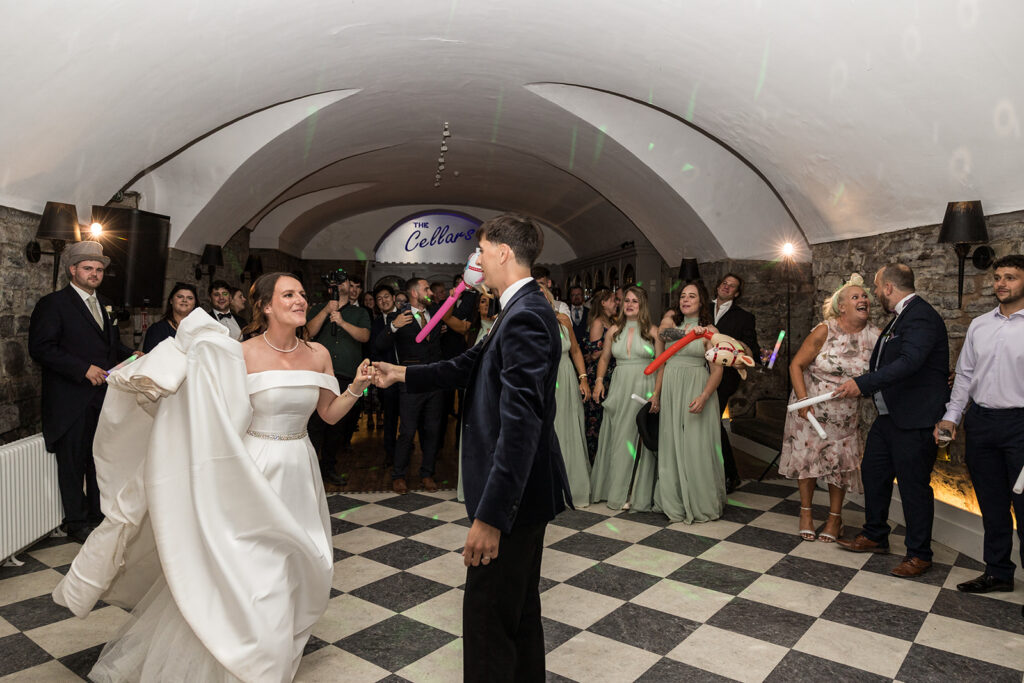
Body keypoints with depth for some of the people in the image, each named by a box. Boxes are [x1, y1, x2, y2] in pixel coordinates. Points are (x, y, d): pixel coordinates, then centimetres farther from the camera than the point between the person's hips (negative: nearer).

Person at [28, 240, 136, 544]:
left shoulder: (106, 305, 15)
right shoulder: (53, 304, -7)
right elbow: (40, 348, -15)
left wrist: (132, 357, 1)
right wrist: (84, 369, -21)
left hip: (104, 397, 6)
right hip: (71, 401, -6)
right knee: (73, 461, 6)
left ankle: (98, 513, 29)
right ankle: (76, 520, 20)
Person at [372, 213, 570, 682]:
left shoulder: (525, 316, -22)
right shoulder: (521, 310, 10)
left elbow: (520, 423, -29)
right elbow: (471, 365, 20)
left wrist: (490, 515, -28)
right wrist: (403, 375, 22)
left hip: (516, 492, -10)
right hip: (524, 489, 10)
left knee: (488, 617, 3)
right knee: (521, 606, 24)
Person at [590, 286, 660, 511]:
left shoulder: (652, 331, -1)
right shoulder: (614, 330, 9)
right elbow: (604, 358, 17)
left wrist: (657, 392, -16)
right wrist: (599, 380, 2)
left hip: (645, 388, -3)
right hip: (619, 389, 3)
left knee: (641, 439, 1)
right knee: (618, 438, 7)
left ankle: (640, 493, 12)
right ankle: (616, 490, 20)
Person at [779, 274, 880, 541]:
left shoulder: (875, 336, -6)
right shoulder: (825, 331, -14)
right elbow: (796, 365, -11)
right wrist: (804, 401, -19)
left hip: (846, 414, 2)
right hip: (811, 409, -2)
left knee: (840, 463, 8)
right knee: (806, 457, 7)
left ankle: (834, 517, 26)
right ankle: (806, 512, 25)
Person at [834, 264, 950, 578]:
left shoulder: (921, 316, -18)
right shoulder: (901, 316, 15)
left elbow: (909, 362, -31)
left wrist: (863, 383, -34)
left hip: (914, 420, -10)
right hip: (889, 415, 10)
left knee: (913, 485, 1)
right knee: (873, 473, 16)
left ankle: (919, 554, 16)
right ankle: (875, 536, 32)